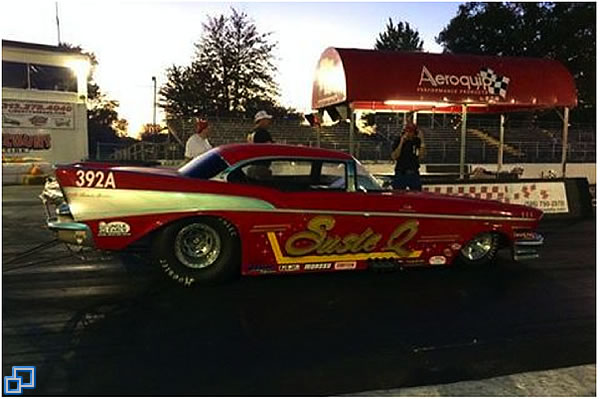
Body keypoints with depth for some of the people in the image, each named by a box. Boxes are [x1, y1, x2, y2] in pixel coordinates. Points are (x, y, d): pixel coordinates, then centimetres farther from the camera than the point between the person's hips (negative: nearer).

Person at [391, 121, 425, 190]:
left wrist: (422, 141, -9)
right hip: (401, 173, -2)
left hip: (414, 174, 2)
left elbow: (421, 156, -3)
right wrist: (401, 143, -17)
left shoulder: (417, 141, 4)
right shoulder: (398, 140, -2)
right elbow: (394, 157, -11)